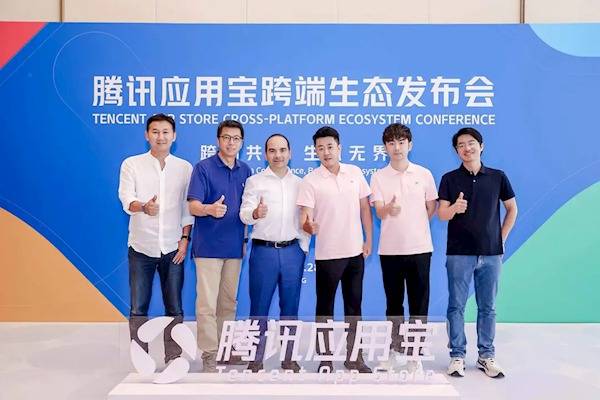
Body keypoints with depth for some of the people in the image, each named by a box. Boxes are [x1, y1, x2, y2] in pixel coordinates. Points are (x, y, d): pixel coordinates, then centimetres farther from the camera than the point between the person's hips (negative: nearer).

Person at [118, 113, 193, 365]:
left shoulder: (185, 168, 7)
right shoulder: (131, 164, 4)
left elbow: (188, 207, 7)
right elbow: (125, 198, -9)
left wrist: (185, 238, -3)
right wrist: (143, 207, -30)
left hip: (172, 248, 1)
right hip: (141, 247, 0)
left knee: (175, 308, 5)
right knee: (138, 309, 4)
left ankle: (173, 359, 15)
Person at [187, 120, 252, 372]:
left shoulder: (245, 171, 10)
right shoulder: (204, 167, -7)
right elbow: (193, 206, -16)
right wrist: (210, 209, -34)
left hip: (234, 246, 5)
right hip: (208, 246, -5)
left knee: (229, 302, 14)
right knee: (207, 303, -4)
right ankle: (209, 354, 5)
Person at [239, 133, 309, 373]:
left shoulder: (299, 183, 11)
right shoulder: (254, 181, 2)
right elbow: (244, 214, -10)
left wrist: (304, 246, 4)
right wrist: (255, 213, -32)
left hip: (293, 251, 3)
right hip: (263, 251, -2)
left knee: (290, 306, 9)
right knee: (259, 307, 2)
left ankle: (288, 357, 21)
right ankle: (256, 358, 14)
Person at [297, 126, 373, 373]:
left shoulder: (355, 173, 5)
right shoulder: (311, 181, -7)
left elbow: (365, 208, 10)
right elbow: (305, 218, -12)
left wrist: (369, 240, 6)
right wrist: (308, 225, -35)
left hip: (355, 252, 4)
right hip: (327, 254, -4)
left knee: (354, 306, 13)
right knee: (325, 308, 5)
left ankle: (354, 358, 26)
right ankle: (325, 359, 18)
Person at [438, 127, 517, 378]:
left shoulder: (497, 177, 4)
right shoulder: (449, 179, 0)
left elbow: (512, 209, 14)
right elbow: (442, 215, -6)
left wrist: (502, 237, 6)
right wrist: (455, 208, -27)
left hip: (491, 253, 2)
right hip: (459, 253, -1)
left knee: (488, 307, 9)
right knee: (456, 306, 3)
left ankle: (486, 355, 21)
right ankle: (457, 355, 14)